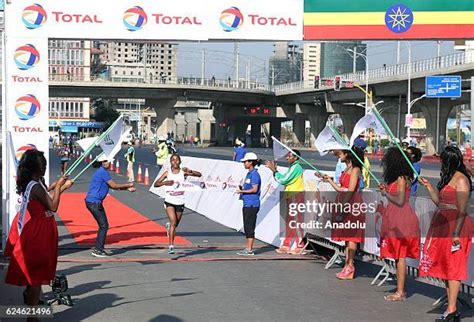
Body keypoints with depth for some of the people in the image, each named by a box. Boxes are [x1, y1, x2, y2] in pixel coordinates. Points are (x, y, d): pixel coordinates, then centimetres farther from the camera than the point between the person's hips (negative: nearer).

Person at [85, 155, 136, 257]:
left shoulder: (101, 172, 16)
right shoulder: (103, 172, -15)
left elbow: (113, 186, 19)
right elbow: (114, 186, -14)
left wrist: (127, 188, 13)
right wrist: (128, 185, -1)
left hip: (92, 202, 10)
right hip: (94, 202, -10)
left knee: (103, 225, 14)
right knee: (104, 226, -4)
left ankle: (97, 248, 19)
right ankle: (98, 250, 0)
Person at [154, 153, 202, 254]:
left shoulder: (183, 172, -4)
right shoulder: (167, 173, -2)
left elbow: (199, 175, -12)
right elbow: (156, 184, 0)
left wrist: (190, 171, -30)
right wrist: (164, 183, -20)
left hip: (180, 202, 2)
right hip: (169, 201, -2)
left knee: (175, 225, 16)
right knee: (173, 222, -19)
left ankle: (169, 226, 53)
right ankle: (171, 246, -17)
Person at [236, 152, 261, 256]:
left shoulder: (254, 174, -12)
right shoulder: (249, 174, 18)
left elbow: (254, 189, -18)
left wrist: (242, 191, -13)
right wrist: (242, 188, 7)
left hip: (252, 205, -10)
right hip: (247, 204, 10)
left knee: (249, 227, -8)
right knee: (247, 227, 12)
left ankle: (250, 250, -6)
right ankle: (247, 248, 17)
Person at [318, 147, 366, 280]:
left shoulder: (355, 169, -10)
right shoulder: (347, 169, 17)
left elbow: (350, 190, -16)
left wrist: (342, 206, -19)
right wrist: (329, 180, 17)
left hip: (352, 204, -9)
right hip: (344, 205, 9)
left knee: (351, 235, -6)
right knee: (346, 235, 10)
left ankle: (350, 267, -4)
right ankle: (348, 265, 13)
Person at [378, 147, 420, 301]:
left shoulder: (401, 178, -13)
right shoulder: (398, 178, 15)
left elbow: (400, 201, -18)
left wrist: (385, 193, -8)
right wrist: (385, 189, 15)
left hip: (401, 220, -9)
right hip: (396, 220, 9)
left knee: (400, 256, -6)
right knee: (398, 256, 11)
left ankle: (400, 292, -2)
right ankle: (400, 290, 16)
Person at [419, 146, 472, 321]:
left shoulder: (461, 180, -13)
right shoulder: (448, 178, 15)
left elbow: (462, 210, -18)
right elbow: (440, 202, 20)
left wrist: (456, 234, -22)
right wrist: (428, 186, 18)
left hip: (455, 228, -9)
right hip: (443, 226, 9)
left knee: (452, 268, -6)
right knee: (446, 267, 11)